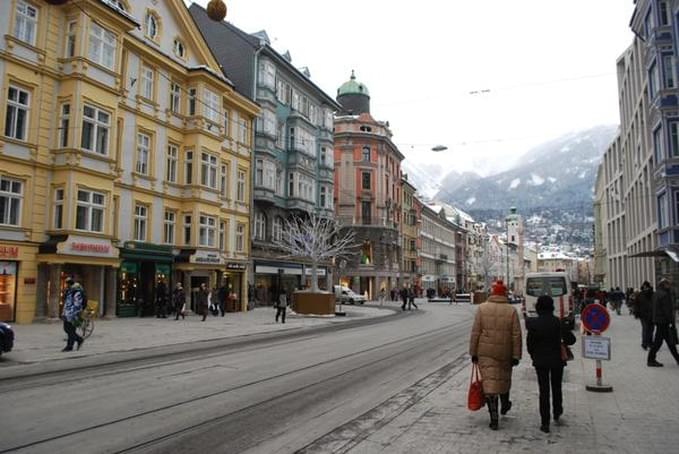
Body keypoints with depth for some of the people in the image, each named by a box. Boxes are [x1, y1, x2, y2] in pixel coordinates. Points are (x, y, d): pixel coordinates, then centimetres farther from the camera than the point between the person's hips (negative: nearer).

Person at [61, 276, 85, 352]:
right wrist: (64, 313, 19)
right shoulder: (68, 291, 12)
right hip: (67, 314, 10)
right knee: (66, 329, 13)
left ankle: (69, 347, 6)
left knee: (71, 330, -3)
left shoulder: (77, 292, -17)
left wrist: (74, 316, -22)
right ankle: (79, 340, 25)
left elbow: (77, 305, -20)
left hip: (73, 314, -10)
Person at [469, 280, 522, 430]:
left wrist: (473, 353, 1)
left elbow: (475, 332, -6)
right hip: (505, 353, 2)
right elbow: (516, 335, -5)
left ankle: (494, 418, -2)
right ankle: (505, 405, 45)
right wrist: (516, 356, 0)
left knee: (489, 383, 1)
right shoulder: (511, 311, -3)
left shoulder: (482, 308, -5)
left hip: (485, 353, -1)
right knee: (504, 378, 23)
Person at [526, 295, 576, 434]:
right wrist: (562, 342, 12)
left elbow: (529, 343, -7)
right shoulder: (557, 322, -11)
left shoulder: (533, 323, -11)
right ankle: (557, 413, 38)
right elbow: (571, 339, -9)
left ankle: (545, 423, 5)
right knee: (557, 388, 22)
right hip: (557, 360, 1)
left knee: (543, 391, 5)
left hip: (540, 361, -1)